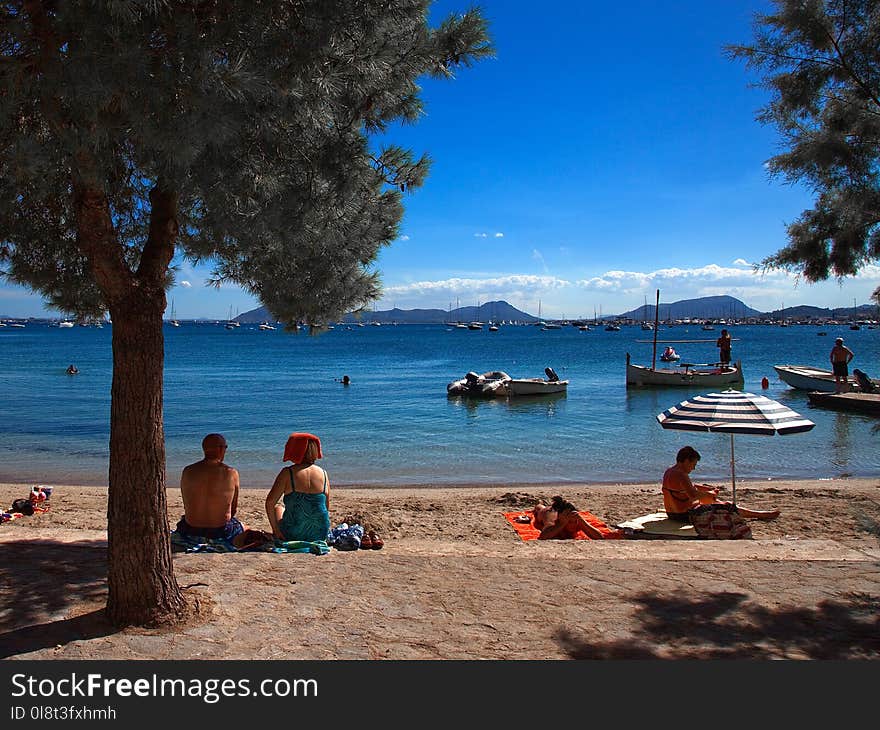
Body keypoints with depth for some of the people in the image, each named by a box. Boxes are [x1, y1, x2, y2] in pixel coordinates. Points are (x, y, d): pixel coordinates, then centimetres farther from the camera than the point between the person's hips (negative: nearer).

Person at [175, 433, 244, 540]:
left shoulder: (187, 471, -3)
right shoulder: (231, 473, -10)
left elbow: (186, 505, 4)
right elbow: (234, 509, 0)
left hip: (191, 532, 2)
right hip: (221, 532, -1)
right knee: (244, 528, 31)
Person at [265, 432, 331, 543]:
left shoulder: (287, 473, -12)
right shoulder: (323, 474, -2)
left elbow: (270, 502, -15)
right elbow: (326, 507, 6)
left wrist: (275, 530, -5)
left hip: (292, 535, -4)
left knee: (278, 508, 29)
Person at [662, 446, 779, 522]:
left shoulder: (668, 472, 9)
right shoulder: (681, 475, -23)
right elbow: (693, 495, -31)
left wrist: (710, 489, 11)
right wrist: (709, 494, -12)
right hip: (685, 515, -9)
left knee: (708, 498, 29)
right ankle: (761, 514, 16)